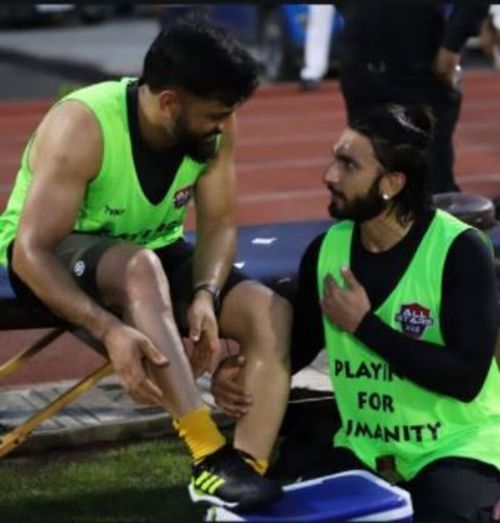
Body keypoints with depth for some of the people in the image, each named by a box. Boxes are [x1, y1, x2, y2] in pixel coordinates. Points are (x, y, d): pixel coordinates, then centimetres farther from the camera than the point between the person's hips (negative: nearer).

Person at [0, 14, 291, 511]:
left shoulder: (214, 127, -14)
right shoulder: (81, 128, -30)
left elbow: (219, 224, -8)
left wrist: (205, 295, -30)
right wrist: (109, 328, -45)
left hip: (153, 251, 6)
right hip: (54, 254, -6)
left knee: (272, 313, -17)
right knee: (141, 269, -39)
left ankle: (246, 466, -27)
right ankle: (209, 454, -42)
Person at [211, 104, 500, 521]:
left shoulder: (460, 250, -17)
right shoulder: (326, 250, -2)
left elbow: (465, 376, -24)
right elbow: (296, 345, 13)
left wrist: (364, 324, -20)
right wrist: (238, 373, -8)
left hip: (456, 448, -5)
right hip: (364, 450, 5)